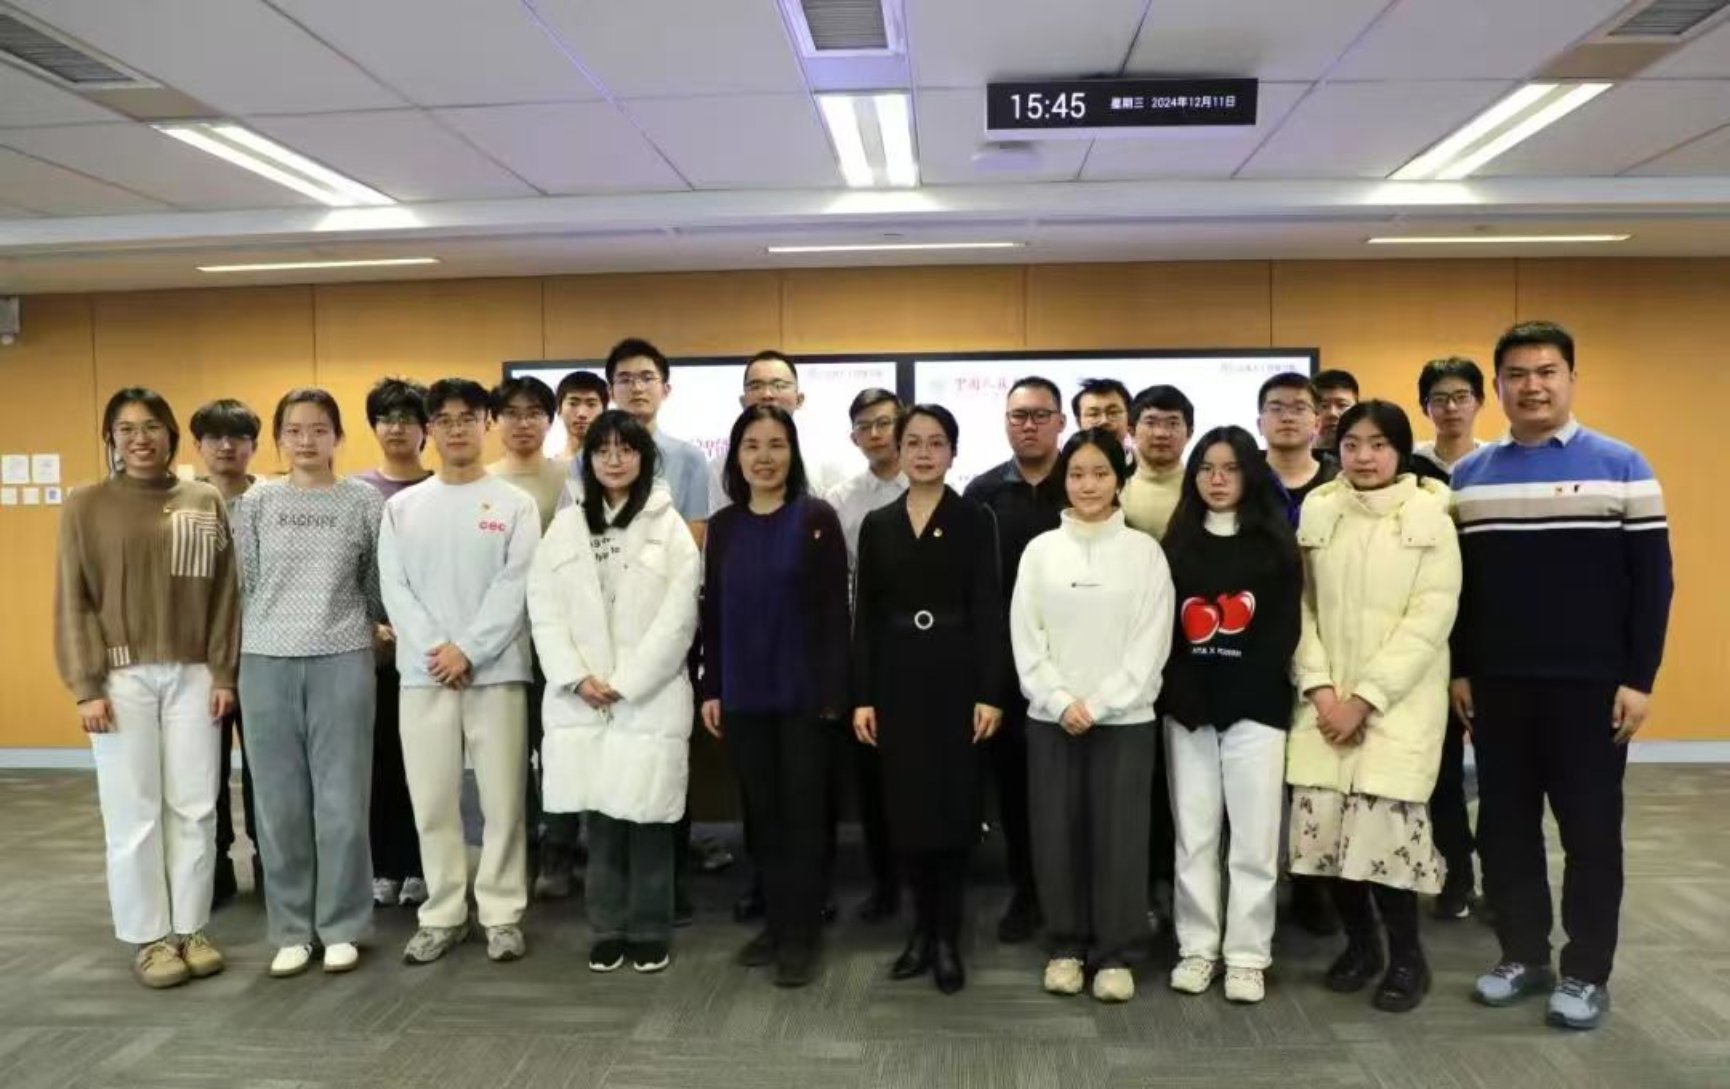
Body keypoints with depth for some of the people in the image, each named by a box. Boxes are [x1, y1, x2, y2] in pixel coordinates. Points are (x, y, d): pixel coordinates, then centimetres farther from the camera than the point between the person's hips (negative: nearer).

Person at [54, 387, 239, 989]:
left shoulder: (207, 502, 7)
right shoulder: (85, 506, 2)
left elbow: (224, 594, 6)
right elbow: (74, 602, 0)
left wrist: (224, 673, 1)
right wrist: (86, 686, -6)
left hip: (193, 676, 2)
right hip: (122, 677, -2)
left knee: (195, 807, 6)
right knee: (133, 812, 2)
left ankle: (190, 928, 19)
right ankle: (148, 937, 15)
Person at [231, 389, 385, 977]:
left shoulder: (364, 501, 2)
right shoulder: (255, 504, 5)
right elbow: (243, 586, 9)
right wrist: (266, 637, 10)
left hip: (342, 663, -1)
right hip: (266, 664, 2)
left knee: (341, 802, 2)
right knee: (280, 805, 6)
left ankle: (341, 928, 15)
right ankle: (291, 931, 18)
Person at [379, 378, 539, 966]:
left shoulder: (514, 504, 2)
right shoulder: (402, 507, 10)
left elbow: (515, 587, -6)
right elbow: (394, 589, 2)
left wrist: (468, 650, -13)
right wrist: (435, 650, -11)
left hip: (496, 671, -2)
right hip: (423, 673, 2)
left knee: (502, 798, 2)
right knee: (432, 800, 7)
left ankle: (502, 913, 14)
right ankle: (443, 914, 20)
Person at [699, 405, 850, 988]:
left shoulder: (817, 518, -5)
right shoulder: (723, 525, 7)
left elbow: (835, 609, -7)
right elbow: (712, 612, 9)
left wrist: (834, 690, -11)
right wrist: (711, 689, 5)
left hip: (802, 690, -4)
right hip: (743, 692, 4)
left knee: (802, 809, 4)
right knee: (760, 809, 11)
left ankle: (800, 933, 14)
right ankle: (776, 920, 25)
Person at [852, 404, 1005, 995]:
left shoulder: (976, 520, 0)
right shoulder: (877, 524, 7)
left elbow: (988, 610, -5)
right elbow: (866, 615, 6)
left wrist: (990, 692, -11)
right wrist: (861, 695, 0)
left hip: (955, 674, -2)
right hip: (897, 677, 3)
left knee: (954, 804, 2)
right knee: (907, 805, 7)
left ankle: (948, 935, 14)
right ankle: (923, 927, 22)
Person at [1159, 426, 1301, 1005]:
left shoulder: (1276, 544, 4)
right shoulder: (1176, 545, 9)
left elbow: (1284, 630, -1)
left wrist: (1240, 692, -11)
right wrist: (1183, 695, -9)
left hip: (1255, 706, -2)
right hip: (1187, 707, 2)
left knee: (1253, 837, 1)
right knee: (1194, 834, 6)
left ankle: (1247, 956, 11)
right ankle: (1197, 948, 17)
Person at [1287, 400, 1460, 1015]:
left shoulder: (1430, 520, -2)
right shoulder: (1316, 515, 7)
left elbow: (1430, 619, -8)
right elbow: (1301, 607, 5)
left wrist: (1364, 697, -13)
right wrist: (1318, 687, -8)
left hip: (1399, 702, -3)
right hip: (1326, 699, 3)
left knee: (1383, 827, -11)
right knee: (1321, 825, -1)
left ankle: (1407, 957, 13)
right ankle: (1359, 944, 23)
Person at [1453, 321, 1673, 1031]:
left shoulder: (1620, 466, -3)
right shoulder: (1468, 476, 6)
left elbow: (1651, 579, -4)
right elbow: (1452, 582, 9)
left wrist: (1639, 678, -8)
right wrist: (1458, 670, 5)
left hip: (1592, 685, -3)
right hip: (1495, 684, 3)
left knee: (1591, 830, 5)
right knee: (1505, 826, 10)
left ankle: (1588, 973, 18)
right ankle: (1523, 954, 24)